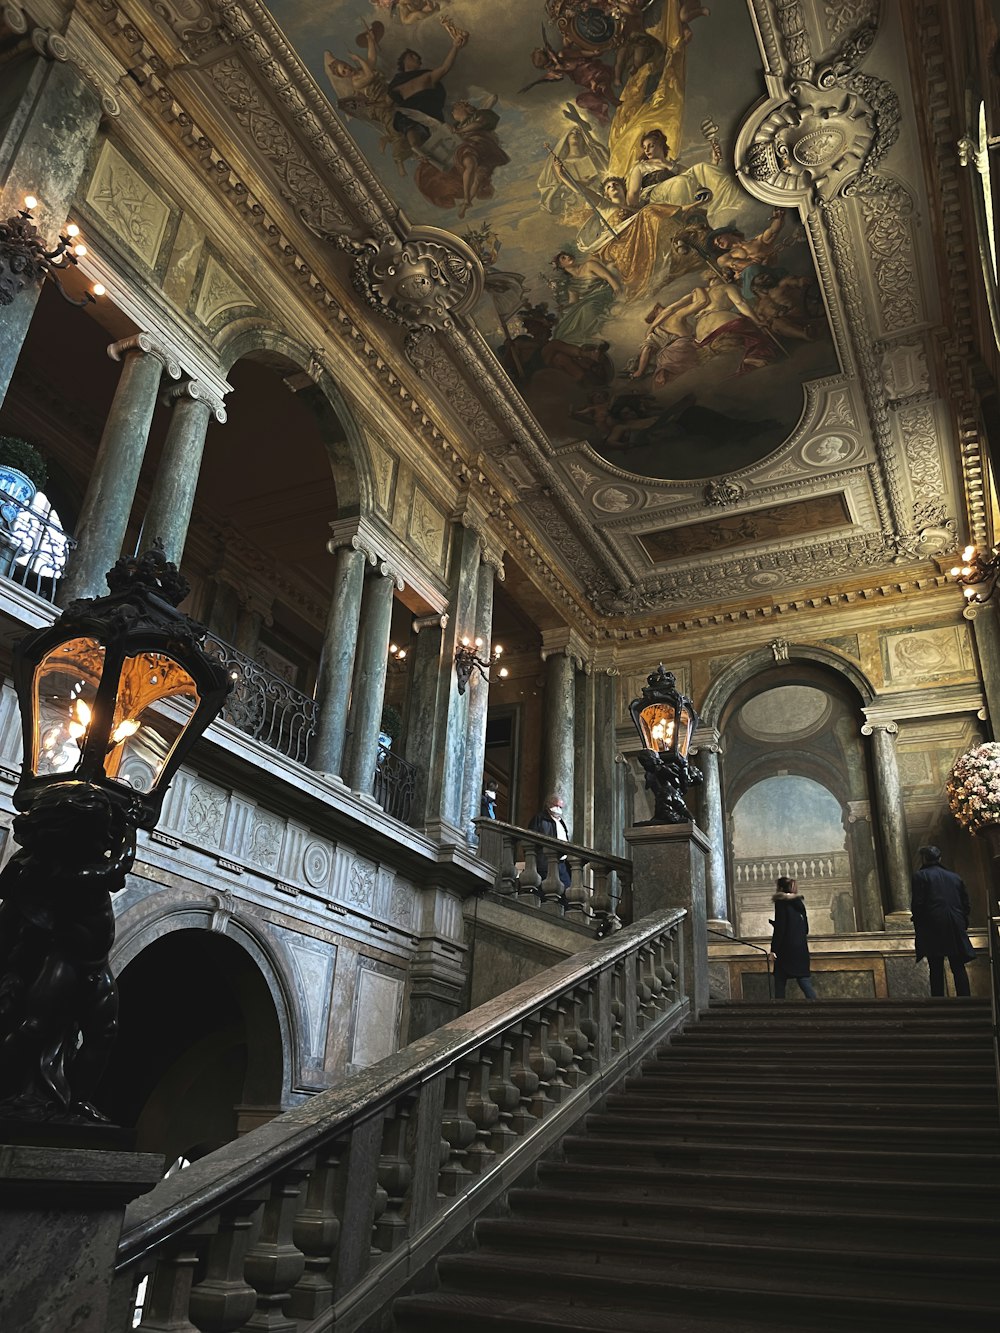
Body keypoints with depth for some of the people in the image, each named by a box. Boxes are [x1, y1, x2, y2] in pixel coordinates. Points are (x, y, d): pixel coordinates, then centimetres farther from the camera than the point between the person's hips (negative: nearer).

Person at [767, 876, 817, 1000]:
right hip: (802, 950, 6)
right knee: (804, 982, 5)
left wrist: (773, 950, -11)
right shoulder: (799, 903, 13)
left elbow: (779, 928, -13)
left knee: (779, 984, 0)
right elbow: (806, 929, 17)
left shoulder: (781, 902, -7)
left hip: (786, 950, -6)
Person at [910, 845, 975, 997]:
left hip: (933, 928, -4)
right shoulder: (954, 877, 15)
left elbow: (917, 904, -7)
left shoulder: (919, 876, 0)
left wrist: (918, 927, 1)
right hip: (956, 928, 4)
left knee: (936, 969, -1)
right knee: (958, 968, 6)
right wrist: (963, 924, 19)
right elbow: (966, 903, 14)